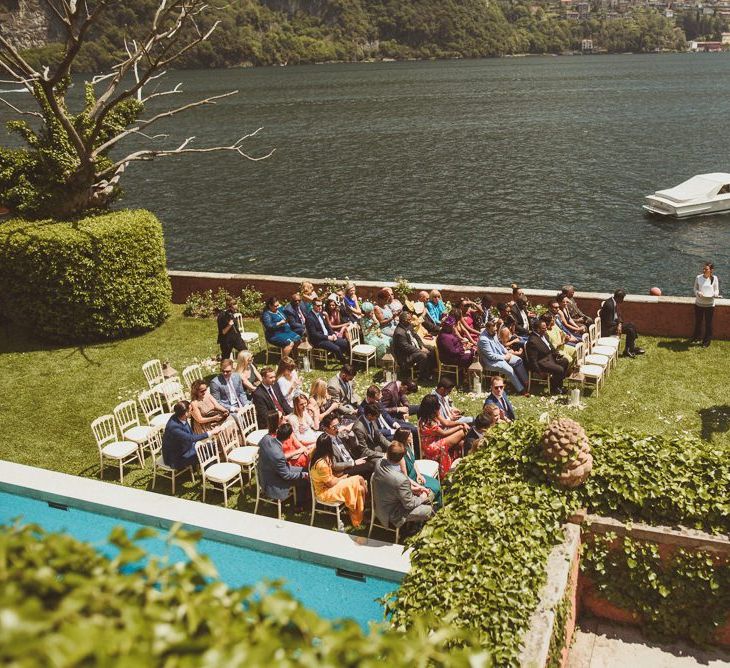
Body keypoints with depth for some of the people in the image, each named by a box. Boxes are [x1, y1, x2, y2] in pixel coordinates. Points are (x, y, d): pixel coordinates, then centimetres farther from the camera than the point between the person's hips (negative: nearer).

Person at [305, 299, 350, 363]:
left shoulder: (321, 314, 10)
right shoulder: (310, 318, -16)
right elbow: (313, 334, -19)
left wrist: (333, 334, 0)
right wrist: (328, 337, -19)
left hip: (328, 336, 8)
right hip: (318, 340, -8)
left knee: (345, 343, -8)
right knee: (336, 348, -25)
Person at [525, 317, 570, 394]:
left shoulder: (544, 334, 2)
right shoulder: (532, 341, -28)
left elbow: (550, 347, 21)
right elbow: (533, 360, -25)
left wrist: (557, 354, 6)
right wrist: (539, 371, -23)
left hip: (550, 357, 11)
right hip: (541, 362, -11)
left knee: (565, 361, 10)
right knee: (559, 369, -20)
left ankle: (559, 384, 18)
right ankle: (553, 389, 2)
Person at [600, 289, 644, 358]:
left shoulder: (615, 302, 3)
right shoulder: (609, 304, -27)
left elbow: (618, 315, 10)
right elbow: (608, 322, -26)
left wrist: (619, 324, -10)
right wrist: (619, 324, -9)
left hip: (613, 323, 10)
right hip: (607, 328, -10)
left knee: (631, 325, 5)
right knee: (630, 329, -12)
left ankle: (633, 348, 11)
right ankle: (627, 350, 1)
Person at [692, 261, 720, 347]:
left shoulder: (714, 278, -6)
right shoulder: (698, 277, -5)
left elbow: (716, 290, 2)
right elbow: (695, 288, 3)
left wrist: (714, 294, -20)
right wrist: (698, 293, -19)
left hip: (709, 304, -1)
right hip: (699, 304, 1)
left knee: (708, 323, 6)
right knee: (698, 322, 14)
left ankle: (706, 341, 19)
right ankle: (696, 338, 32)